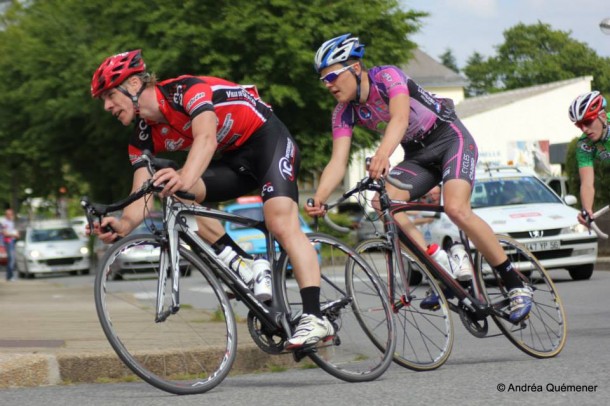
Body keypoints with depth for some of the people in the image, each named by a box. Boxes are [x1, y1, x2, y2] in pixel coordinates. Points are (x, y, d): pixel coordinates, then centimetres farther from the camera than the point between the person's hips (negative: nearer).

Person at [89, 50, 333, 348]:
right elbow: (143, 198, -11)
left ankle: (315, 319, -30)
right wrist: (123, 225, -34)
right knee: (175, 195, -15)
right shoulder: (143, 138, -4)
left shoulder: (185, 89, -25)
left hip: (269, 139, -7)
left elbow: (206, 138, -43)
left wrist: (185, 177, -63)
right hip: (235, 159, 7)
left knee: (282, 225, -25)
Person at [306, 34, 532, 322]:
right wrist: (318, 199, -31)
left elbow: (400, 118, -40)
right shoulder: (345, 113, -4)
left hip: (451, 139, -6)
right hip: (418, 155, 6)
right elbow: (338, 161, -12)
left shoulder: (387, 77, -22)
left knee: (456, 209, -29)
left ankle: (515, 285, -18)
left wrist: (382, 154, -60)